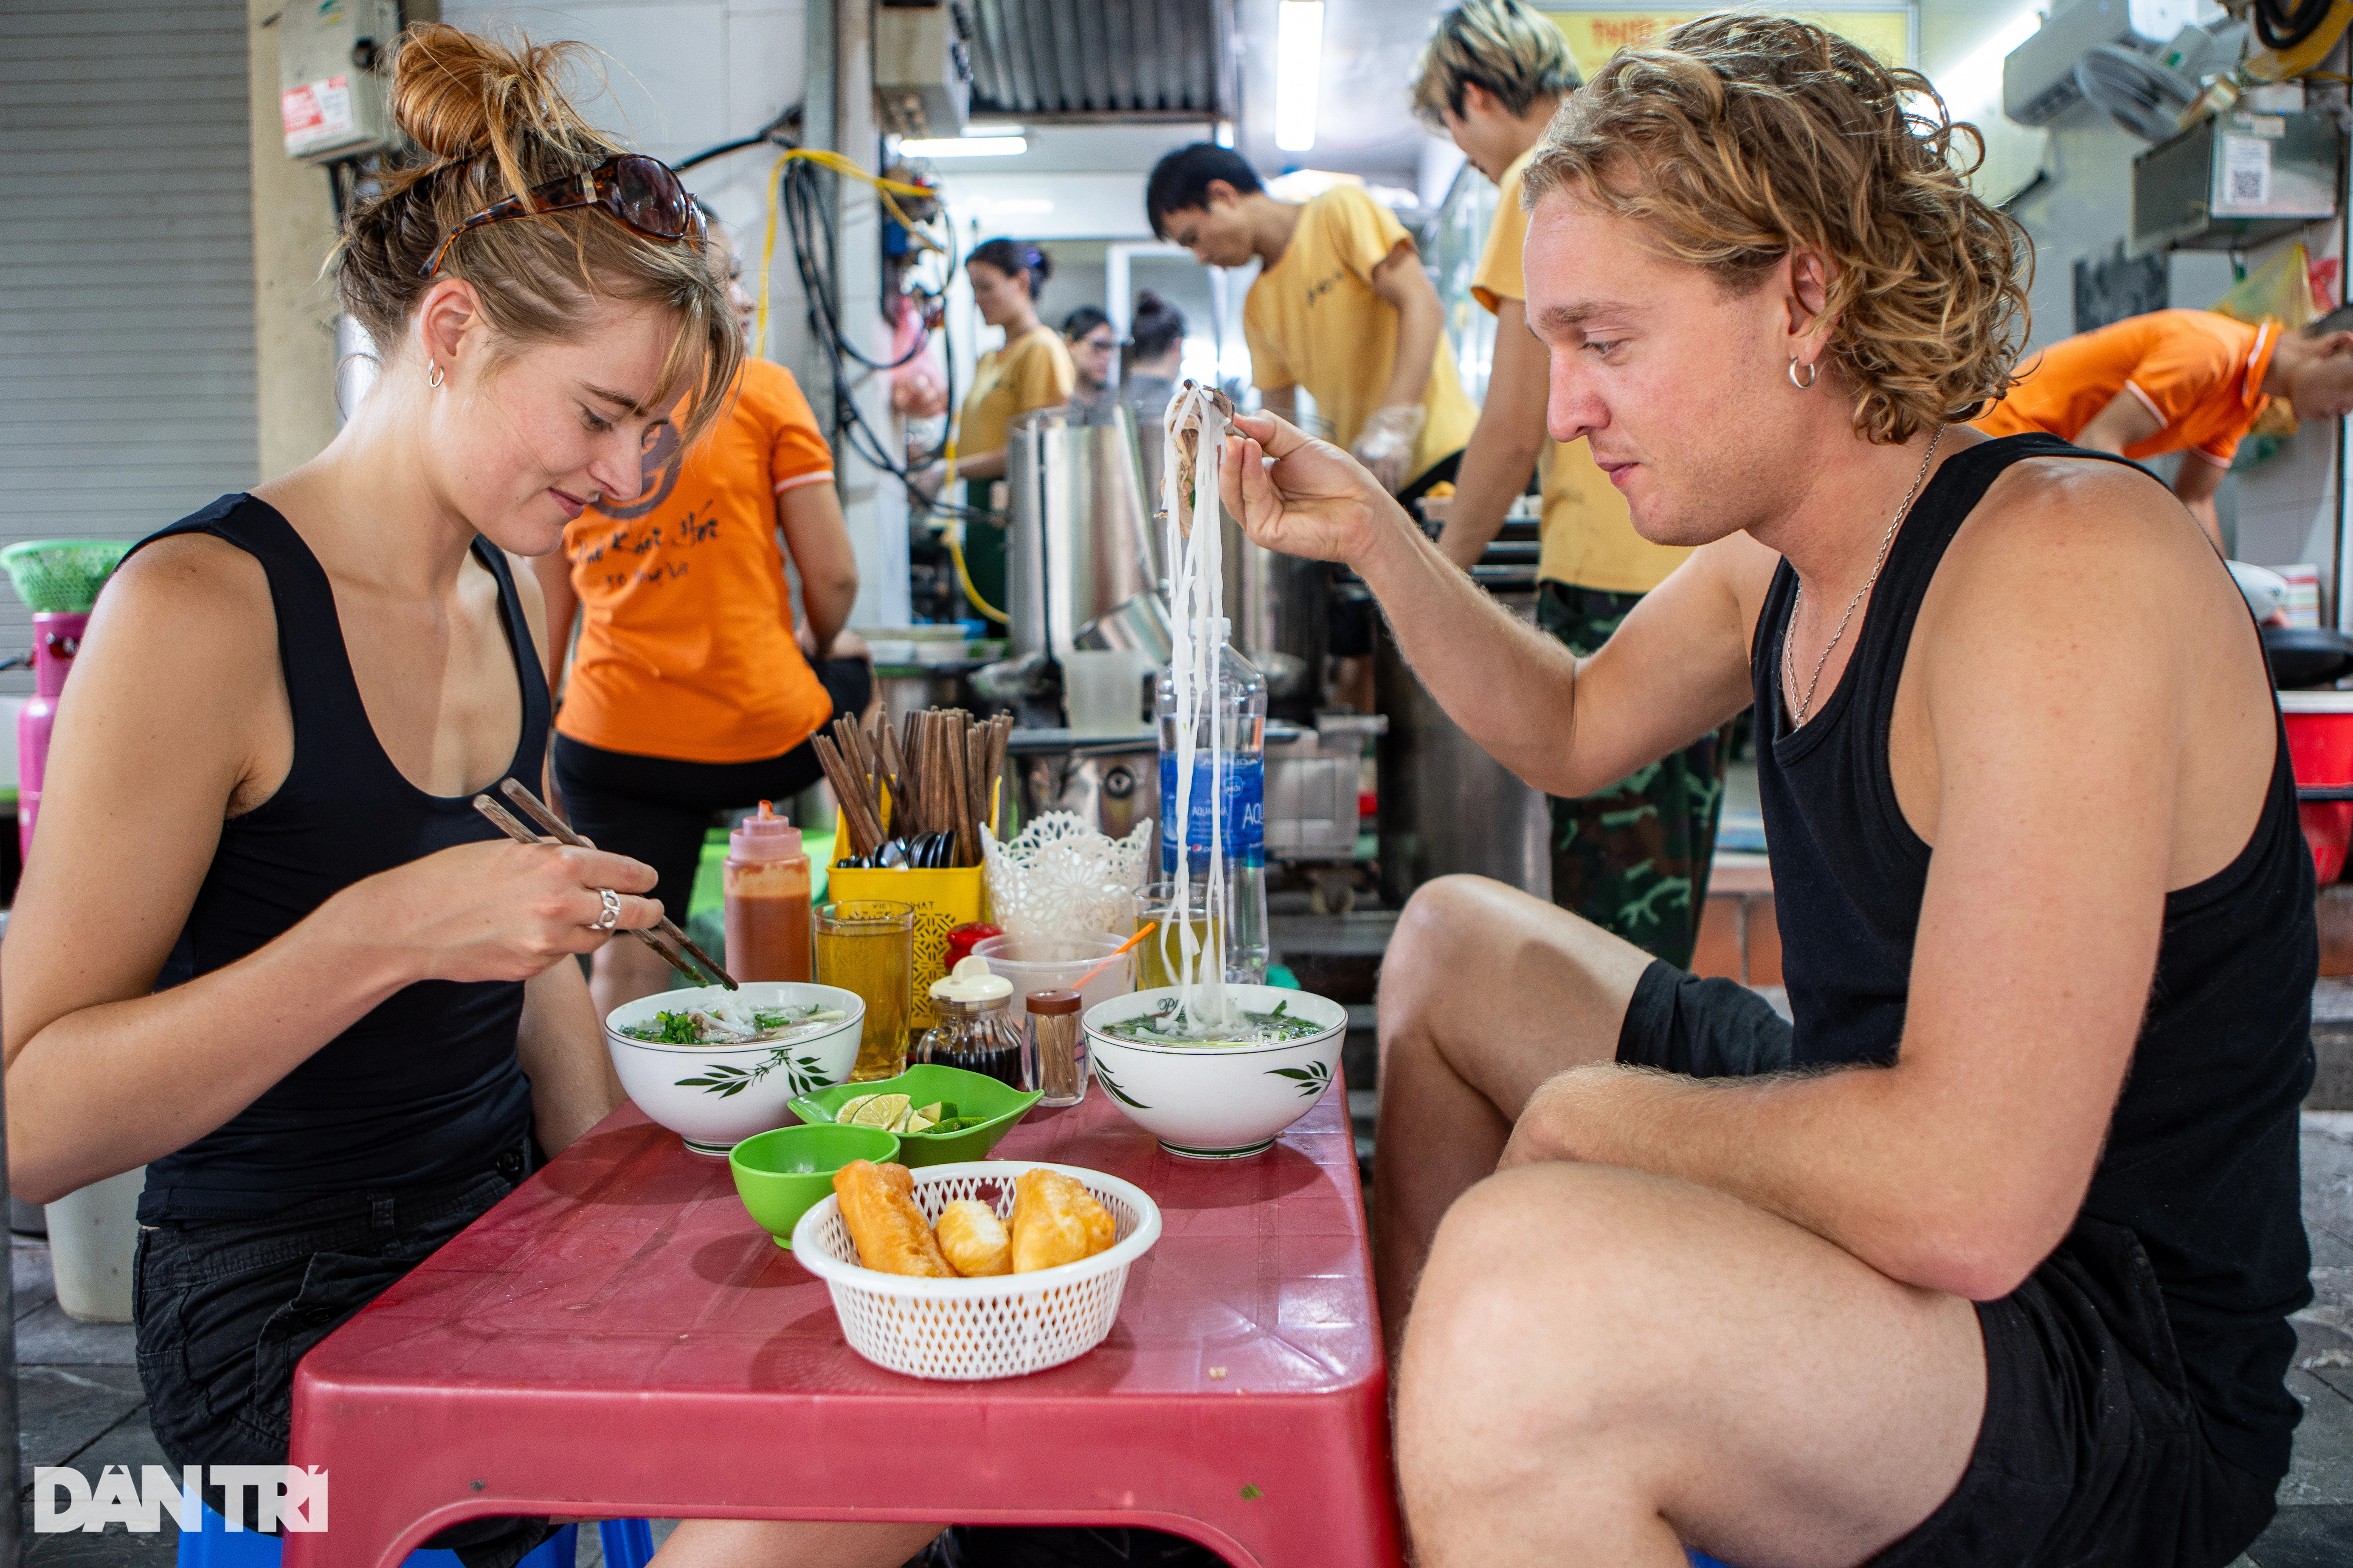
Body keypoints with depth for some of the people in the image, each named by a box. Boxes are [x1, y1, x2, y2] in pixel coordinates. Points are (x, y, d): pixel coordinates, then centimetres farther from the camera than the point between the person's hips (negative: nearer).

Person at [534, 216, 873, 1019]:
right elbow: (832, 579, -4)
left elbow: (545, 616, 13)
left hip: (611, 742, 2)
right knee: (856, 671, 30)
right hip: (767, 737, -2)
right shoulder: (760, 388, -1)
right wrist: (821, 646, 18)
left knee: (626, 968, 8)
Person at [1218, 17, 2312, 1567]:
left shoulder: (2063, 564, -26)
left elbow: (1971, 1201, -33)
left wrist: (1591, 1119, -18)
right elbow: (1577, 728, 20)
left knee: (1528, 1288, -38)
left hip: (2113, 1364, -9)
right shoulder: (1778, 552, 1)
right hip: (1887, 1172, 9)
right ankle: (1402, 1437, 32)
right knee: (1454, 938, 22)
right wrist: (1370, 532, 8)